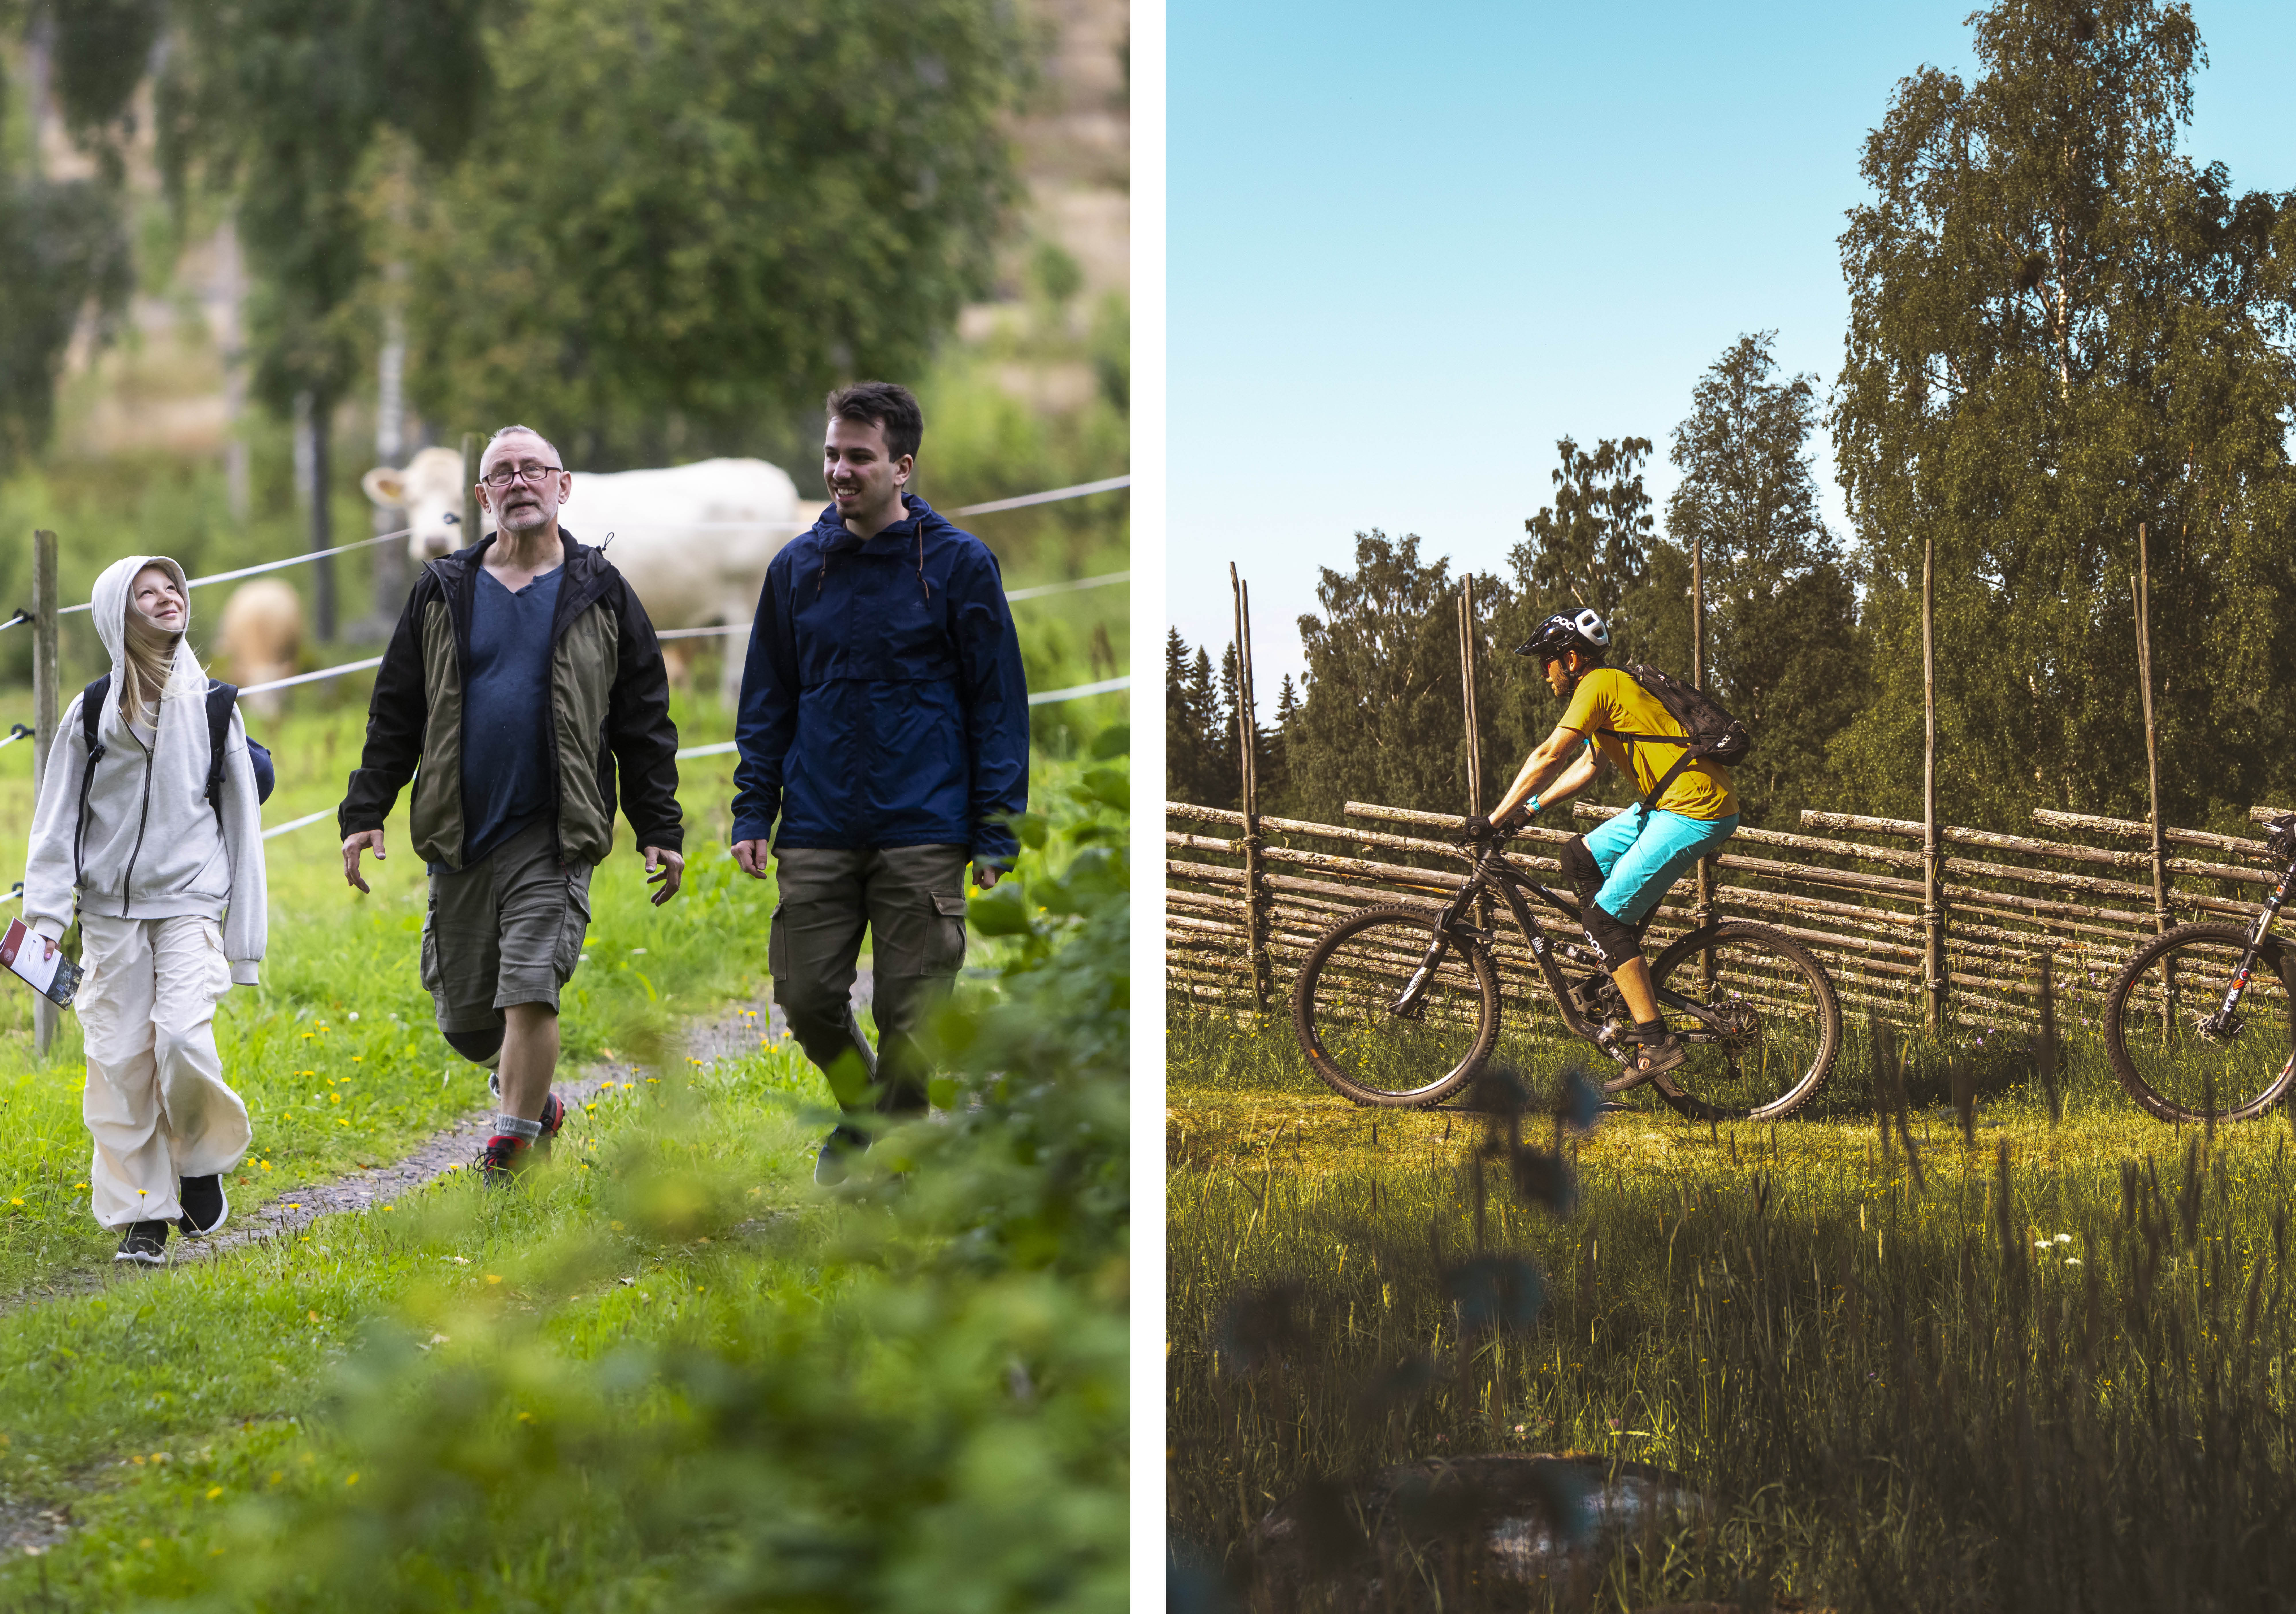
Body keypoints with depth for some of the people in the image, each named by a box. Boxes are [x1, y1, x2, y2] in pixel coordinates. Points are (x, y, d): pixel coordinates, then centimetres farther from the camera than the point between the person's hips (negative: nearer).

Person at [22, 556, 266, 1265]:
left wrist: (246, 939, 7)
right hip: (110, 908, 1)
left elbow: (241, 821, 8)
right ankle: (141, 1215, 7)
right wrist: (44, 912, -7)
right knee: (121, 1059, -2)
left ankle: (202, 1155, 8)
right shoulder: (93, 710, 2)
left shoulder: (213, 707, 4)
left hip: (189, 902, -1)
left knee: (183, 1037, -20)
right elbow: (58, 818, 5)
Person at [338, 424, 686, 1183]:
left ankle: (511, 1152, -5)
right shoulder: (443, 593, 9)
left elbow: (644, 721, 7)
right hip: (459, 836, 3)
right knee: (464, 1017, 7)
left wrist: (660, 830, 2)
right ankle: (526, 1089, 36)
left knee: (530, 994, -14)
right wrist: (364, 814, 3)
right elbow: (395, 713, 11)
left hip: (553, 836, -3)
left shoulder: (599, 594, 5)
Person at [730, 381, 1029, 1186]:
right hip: (818, 831, 3)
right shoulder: (797, 567, 8)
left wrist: (997, 831, -6)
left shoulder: (959, 563, -2)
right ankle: (862, 1110, 29)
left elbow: (998, 702, -1)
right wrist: (753, 813, 5)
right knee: (807, 998, 1)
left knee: (909, 1015, -1)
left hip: (922, 834, -3)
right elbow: (767, 701, 13)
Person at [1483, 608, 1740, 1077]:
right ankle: (1623, 971, 15)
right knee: (1580, 859, 14)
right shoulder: (1613, 687, 21)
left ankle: (1656, 1042, -10)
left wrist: (1497, 818, -11)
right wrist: (1530, 808, 20)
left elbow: (1549, 758, -14)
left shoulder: (1600, 686, -10)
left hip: (1694, 814, -10)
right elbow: (1588, 766, 27)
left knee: (1605, 916, -8)